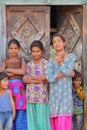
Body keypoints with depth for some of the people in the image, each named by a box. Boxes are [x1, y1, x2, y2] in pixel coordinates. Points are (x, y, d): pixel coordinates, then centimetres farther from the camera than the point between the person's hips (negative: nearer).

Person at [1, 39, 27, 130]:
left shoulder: (22, 60, 9)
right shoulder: (5, 61, 11)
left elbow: (22, 72, -8)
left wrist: (8, 70, -4)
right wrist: (16, 73, -9)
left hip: (19, 88, -1)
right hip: (8, 88, 1)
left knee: (20, 113, -5)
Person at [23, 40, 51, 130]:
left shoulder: (45, 63, 1)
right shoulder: (29, 64, 11)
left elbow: (46, 77, -11)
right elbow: (25, 79, 2)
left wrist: (31, 77, -4)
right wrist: (38, 80, -12)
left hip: (41, 95, -3)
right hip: (31, 95, 4)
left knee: (42, 119, -4)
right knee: (32, 119, 4)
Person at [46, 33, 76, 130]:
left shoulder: (71, 57, 7)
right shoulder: (51, 61, 13)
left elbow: (67, 70, -12)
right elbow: (49, 78, -2)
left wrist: (60, 61, 4)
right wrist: (65, 74, -7)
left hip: (65, 93, -4)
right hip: (54, 94, 4)